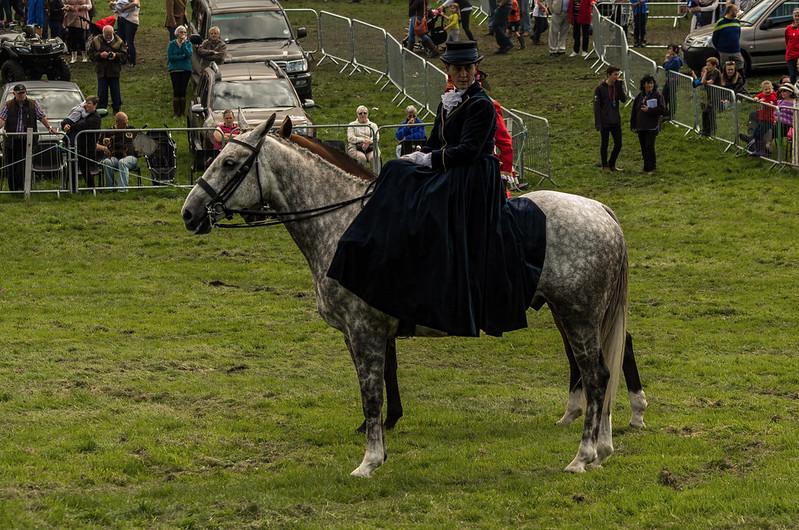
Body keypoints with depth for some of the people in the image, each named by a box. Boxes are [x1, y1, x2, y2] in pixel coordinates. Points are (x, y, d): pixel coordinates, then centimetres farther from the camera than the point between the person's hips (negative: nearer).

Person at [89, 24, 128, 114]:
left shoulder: (118, 42, -1)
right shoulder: (96, 41, 0)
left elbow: (124, 55, 0)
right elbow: (91, 53, 1)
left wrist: (116, 55, -20)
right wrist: (100, 55, -17)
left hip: (114, 71, 0)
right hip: (101, 70, 0)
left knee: (115, 91, 4)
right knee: (102, 92, 2)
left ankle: (117, 109, 16)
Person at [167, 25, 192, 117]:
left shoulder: (188, 43, 6)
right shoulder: (172, 44, 2)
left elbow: (189, 54, -11)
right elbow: (170, 57, -7)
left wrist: (183, 43, -13)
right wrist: (182, 56, -11)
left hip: (186, 69, 1)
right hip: (175, 70, -1)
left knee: (183, 90, -1)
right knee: (176, 90, -7)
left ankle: (182, 112, 3)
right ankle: (176, 112, -4)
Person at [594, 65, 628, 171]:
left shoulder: (617, 86, 3)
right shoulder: (600, 88, -11)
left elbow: (624, 99, -11)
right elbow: (596, 106, -11)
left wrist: (620, 86, -19)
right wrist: (598, 123, -15)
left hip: (615, 121, 5)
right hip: (605, 122, -5)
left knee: (618, 144, 7)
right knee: (604, 144, 6)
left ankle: (612, 164, 24)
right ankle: (605, 166, 19)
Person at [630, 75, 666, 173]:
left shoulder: (657, 96, -5)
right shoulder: (640, 96, 10)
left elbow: (662, 110, -12)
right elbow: (634, 111, 13)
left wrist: (649, 110, -17)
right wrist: (633, 125, 9)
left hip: (652, 127, -5)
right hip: (641, 127, 5)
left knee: (649, 146, -10)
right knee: (644, 148, 9)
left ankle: (650, 167, 0)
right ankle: (647, 166, 18)